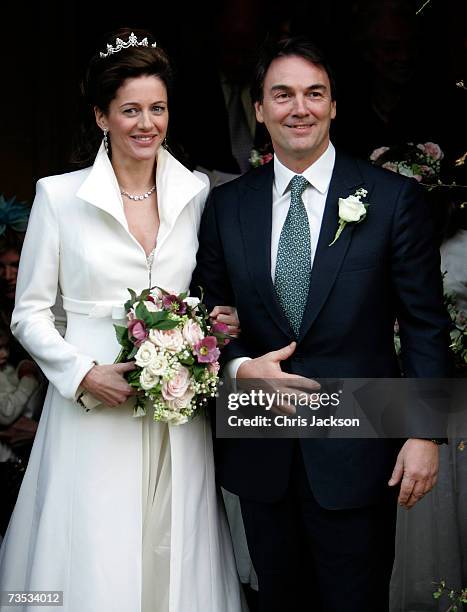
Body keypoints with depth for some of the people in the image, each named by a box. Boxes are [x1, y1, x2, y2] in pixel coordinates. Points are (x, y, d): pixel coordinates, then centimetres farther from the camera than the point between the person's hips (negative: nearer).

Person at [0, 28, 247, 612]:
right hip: (92, 416, -2)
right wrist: (86, 374, -14)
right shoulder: (59, 195, -2)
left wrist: (222, 322, -3)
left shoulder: (196, 192, 7)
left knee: (177, 561, 7)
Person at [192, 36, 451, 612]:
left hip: (356, 455, -2)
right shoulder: (227, 205, 4)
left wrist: (425, 433, -9)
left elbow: (426, 324, -4)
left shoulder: (393, 198, -5)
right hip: (260, 454, 3)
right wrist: (240, 366, -11)